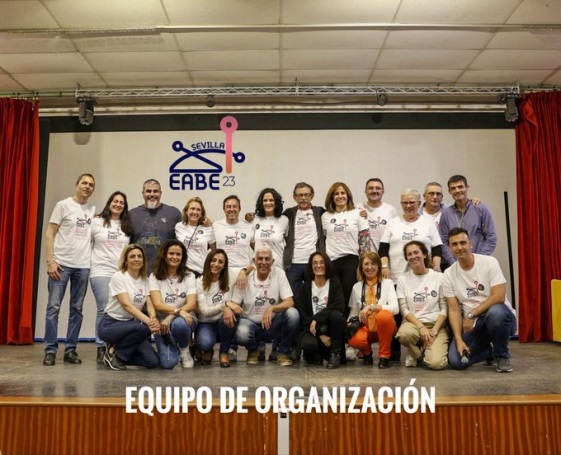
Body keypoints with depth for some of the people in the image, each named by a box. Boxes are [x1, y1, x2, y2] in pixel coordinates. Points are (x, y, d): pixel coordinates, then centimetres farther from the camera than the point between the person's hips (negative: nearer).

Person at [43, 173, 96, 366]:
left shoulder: (93, 211, 12)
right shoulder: (63, 205, 1)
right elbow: (49, 234, -2)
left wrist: (94, 262, 3)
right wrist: (50, 261, -11)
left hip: (83, 266, 4)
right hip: (62, 263, -3)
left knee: (77, 309, 6)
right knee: (54, 306, -3)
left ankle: (70, 349, 13)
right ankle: (50, 350, 6)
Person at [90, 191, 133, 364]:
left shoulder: (127, 226, 13)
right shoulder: (97, 222, 5)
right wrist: (89, 261, 2)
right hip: (101, 272, -3)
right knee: (104, 310, -6)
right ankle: (101, 349, 2)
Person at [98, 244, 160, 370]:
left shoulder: (145, 280, 5)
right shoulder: (118, 277, -12)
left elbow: (150, 305, -5)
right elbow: (126, 304, -23)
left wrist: (153, 319, -29)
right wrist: (147, 320, -38)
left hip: (131, 324, 5)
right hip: (110, 325, -5)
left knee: (153, 362, -12)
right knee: (144, 328, -34)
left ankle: (120, 353, 12)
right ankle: (114, 353, -9)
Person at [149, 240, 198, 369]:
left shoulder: (189, 276, 1)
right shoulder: (155, 277, -2)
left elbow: (192, 304, -10)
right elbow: (157, 305, -13)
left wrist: (171, 317, -24)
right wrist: (178, 310, -29)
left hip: (184, 319, 0)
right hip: (162, 322, 0)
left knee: (178, 324, -38)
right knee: (168, 363, -21)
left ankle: (185, 351, -5)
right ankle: (174, 349, 17)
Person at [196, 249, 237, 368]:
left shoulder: (228, 279, -4)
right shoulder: (200, 282, -10)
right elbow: (204, 311, -18)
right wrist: (223, 305, -35)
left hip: (224, 322, 2)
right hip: (206, 323, -2)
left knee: (229, 316, -35)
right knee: (205, 343, -35)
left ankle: (224, 352, -7)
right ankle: (208, 350, 8)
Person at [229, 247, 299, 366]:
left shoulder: (279, 274, -8)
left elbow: (290, 302, -15)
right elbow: (233, 303, -6)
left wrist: (271, 309, -34)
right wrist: (228, 305, -32)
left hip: (274, 323, 1)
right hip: (251, 322, -1)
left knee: (292, 313, -29)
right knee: (242, 333, -35)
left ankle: (283, 352, -2)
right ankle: (253, 351, 7)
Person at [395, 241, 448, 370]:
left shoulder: (439, 277, 3)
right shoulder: (402, 279, 7)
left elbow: (444, 309, 1)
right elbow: (404, 309, 0)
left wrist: (434, 331, -12)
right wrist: (421, 327, -15)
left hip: (436, 324, -1)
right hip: (413, 323, 1)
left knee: (436, 363, -26)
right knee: (405, 333, -37)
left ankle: (427, 349, 11)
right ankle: (416, 353, -1)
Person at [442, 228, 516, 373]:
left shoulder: (489, 262, -10)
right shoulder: (449, 274, -1)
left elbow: (499, 297, -20)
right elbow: (454, 310, -3)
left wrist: (471, 315, -21)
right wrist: (459, 339, -15)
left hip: (501, 317, -3)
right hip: (473, 325, 3)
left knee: (496, 312, -40)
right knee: (456, 361, -16)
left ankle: (502, 355, -10)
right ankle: (490, 352, 17)